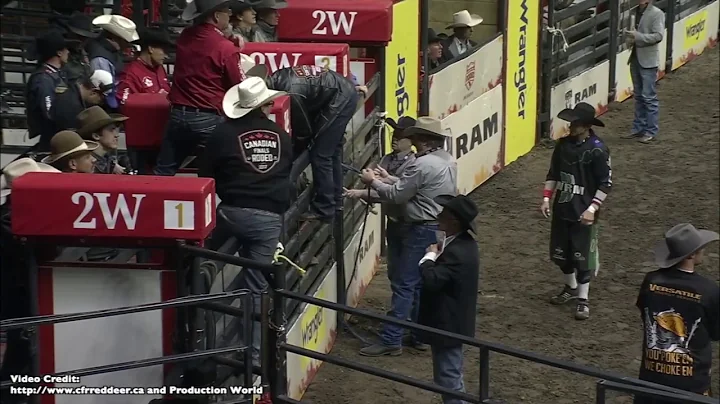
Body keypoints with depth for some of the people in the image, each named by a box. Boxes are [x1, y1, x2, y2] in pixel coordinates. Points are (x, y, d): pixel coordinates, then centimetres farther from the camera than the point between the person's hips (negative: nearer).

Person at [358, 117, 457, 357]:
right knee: (422, 283, 16)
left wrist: (373, 182, -1)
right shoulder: (448, 160, 9)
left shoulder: (423, 164, -20)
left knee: (404, 285, -7)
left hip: (423, 231, -9)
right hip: (442, 227, 9)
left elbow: (396, 196, -15)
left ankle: (391, 341, -7)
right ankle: (420, 333, 20)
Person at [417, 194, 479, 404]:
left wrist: (430, 256, -18)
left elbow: (432, 279, -32)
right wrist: (439, 254, 1)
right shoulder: (464, 243, 4)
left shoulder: (457, 253, -29)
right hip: (452, 321, 11)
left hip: (448, 325, -11)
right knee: (450, 375, 22)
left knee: (448, 377, 0)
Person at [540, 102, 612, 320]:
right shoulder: (563, 144, 1)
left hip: (583, 213, -6)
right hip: (561, 209, 6)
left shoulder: (597, 150, -16)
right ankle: (570, 287, 37)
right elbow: (553, 174, 13)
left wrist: (592, 208, -19)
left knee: (582, 256, 0)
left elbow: (605, 183, -13)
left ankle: (582, 299, 11)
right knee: (560, 252, 15)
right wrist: (546, 198, 4)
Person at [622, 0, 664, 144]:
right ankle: (638, 128, 23)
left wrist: (637, 36, -24)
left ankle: (651, 131, 3)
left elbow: (658, 36, -16)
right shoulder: (636, 12, 9)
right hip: (635, 59, 7)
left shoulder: (657, 14, -9)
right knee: (638, 96, 14)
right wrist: (629, 37, -3)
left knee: (649, 97, -3)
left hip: (648, 61, -7)